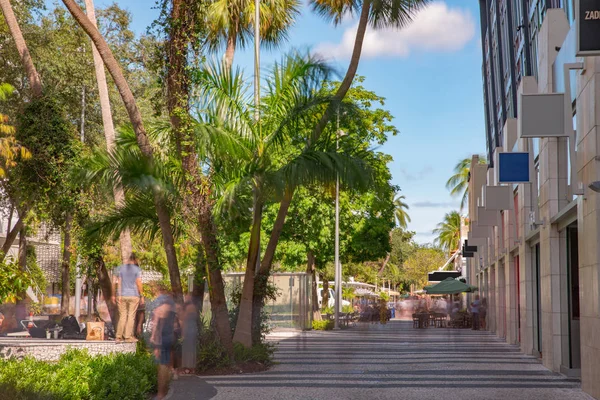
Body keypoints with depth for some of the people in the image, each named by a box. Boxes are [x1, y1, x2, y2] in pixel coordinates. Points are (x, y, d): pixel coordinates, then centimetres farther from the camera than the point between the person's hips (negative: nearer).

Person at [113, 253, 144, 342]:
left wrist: (118, 295, 1)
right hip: (134, 295, -3)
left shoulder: (120, 268, 6)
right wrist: (141, 296, -4)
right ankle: (128, 336, 0)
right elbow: (139, 283, -9)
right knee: (131, 316, 2)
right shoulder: (137, 269, -4)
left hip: (122, 296, 3)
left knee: (122, 316, 8)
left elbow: (118, 283, 1)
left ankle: (119, 336, 3)